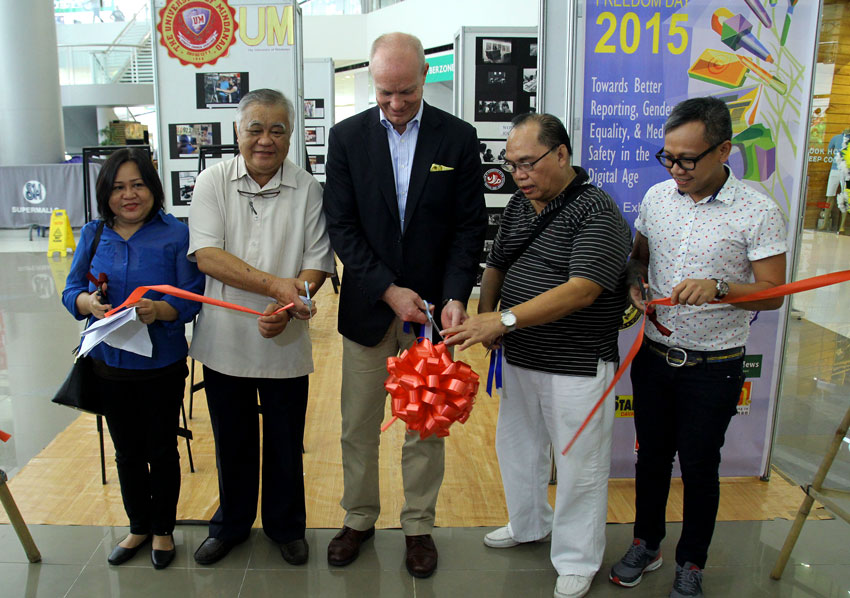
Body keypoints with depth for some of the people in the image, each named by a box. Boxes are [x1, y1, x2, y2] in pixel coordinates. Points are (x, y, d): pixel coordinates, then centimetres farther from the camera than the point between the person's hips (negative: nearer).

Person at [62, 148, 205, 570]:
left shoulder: (176, 234, -9)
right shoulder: (92, 235, 3)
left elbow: (192, 298, -12)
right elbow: (71, 290, 4)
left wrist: (160, 310, -31)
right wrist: (87, 302, -18)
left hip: (162, 366, -3)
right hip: (109, 365, 4)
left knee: (162, 452, 11)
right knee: (127, 453, 18)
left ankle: (163, 529, 33)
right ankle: (138, 527, 39)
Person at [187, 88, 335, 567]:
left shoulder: (307, 189, -2)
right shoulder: (214, 181, -2)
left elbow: (319, 262, -4)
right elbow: (207, 255, -12)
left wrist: (287, 305, -21)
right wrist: (274, 283, -23)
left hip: (284, 343, -1)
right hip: (224, 339, 1)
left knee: (285, 442, 13)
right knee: (232, 442, 17)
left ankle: (286, 526, 36)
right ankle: (232, 524, 40)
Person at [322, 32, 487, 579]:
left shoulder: (458, 137, -2)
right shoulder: (347, 137, 0)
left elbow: (471, 226, -3)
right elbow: (342, 226, -4)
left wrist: (455, 297, -16)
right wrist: (388, 290, -14)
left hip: (432, 306, 0)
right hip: (367, 305, 1)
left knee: (426, 427, 11)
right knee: (359, 426, 12)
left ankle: (419, 526, 30)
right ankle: (359, 518, 33)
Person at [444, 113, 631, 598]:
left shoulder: (597, 212, -17)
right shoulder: (519, 205, 8)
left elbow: (581, 289, -28)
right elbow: (496, 266, 16)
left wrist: (505, 319, -33)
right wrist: (483, 318, -2)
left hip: (577, 367, -7)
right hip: (519, 358, 8)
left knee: (579, 465, 7)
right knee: (517, 446, 21)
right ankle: (529, 525, 46)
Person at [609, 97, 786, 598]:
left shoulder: (759, 212, -13)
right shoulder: (657, 196, 1)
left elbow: (772, 294, -12)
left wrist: (719, 288, -29)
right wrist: (633, 286, -6)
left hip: (713, 368, -4)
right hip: (653, 356, 4)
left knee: (699, 467, 10)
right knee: (652, 457, 17)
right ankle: (647, 544, 38)